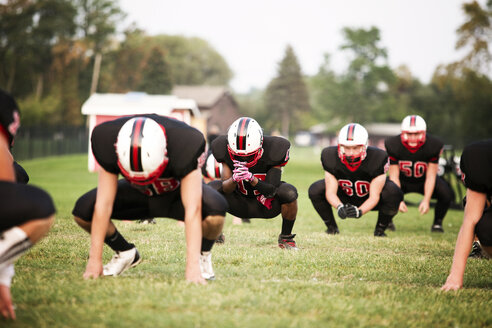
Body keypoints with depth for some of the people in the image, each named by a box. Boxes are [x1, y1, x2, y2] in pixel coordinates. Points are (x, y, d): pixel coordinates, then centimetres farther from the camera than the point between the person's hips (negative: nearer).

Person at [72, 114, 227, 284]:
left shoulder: (184, 143, -38)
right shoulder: (108, 141, -31)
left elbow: (193, 210, -39)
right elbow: (103, 204, -27)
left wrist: (193, 265, -43)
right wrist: (95, 260, -26)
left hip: (177, 193, -2)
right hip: (137, 194, 3)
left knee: (215, 211, -36)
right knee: (82, 210, -22)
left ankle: (203, 255, -2)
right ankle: (125, 252, 7)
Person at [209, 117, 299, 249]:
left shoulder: (273, 149, -26)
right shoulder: (224, 149, -20)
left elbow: (271, 191, -26)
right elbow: (225, 189, -22)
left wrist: (252, 179, -45)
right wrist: (234, 179, -46)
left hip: (266, 206, -1)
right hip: (240, 206, 1)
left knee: (289, 192, -32)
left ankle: (286, 237, -6)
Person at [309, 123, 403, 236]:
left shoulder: (377, 158, -32)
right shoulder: (330, 156, -27)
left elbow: (374, 196, -28)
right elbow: (330, 192, -24)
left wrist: (360, 211, -48)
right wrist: (339, 207, -46)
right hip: (345, 198, 2)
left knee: (394, 195, -32)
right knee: (315, 191, -22)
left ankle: (380, 229, -1)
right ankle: (331, 226, 5)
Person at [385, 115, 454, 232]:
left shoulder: (433, 146, -26)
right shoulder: (393, 145, -25)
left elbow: (430, 176, -20)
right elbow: (394, 176, -19)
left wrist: (426, 200, -29)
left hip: (424, 181, 0)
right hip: (403, 180, 0)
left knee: (447, 195, -26)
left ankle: (437, 222, 4)